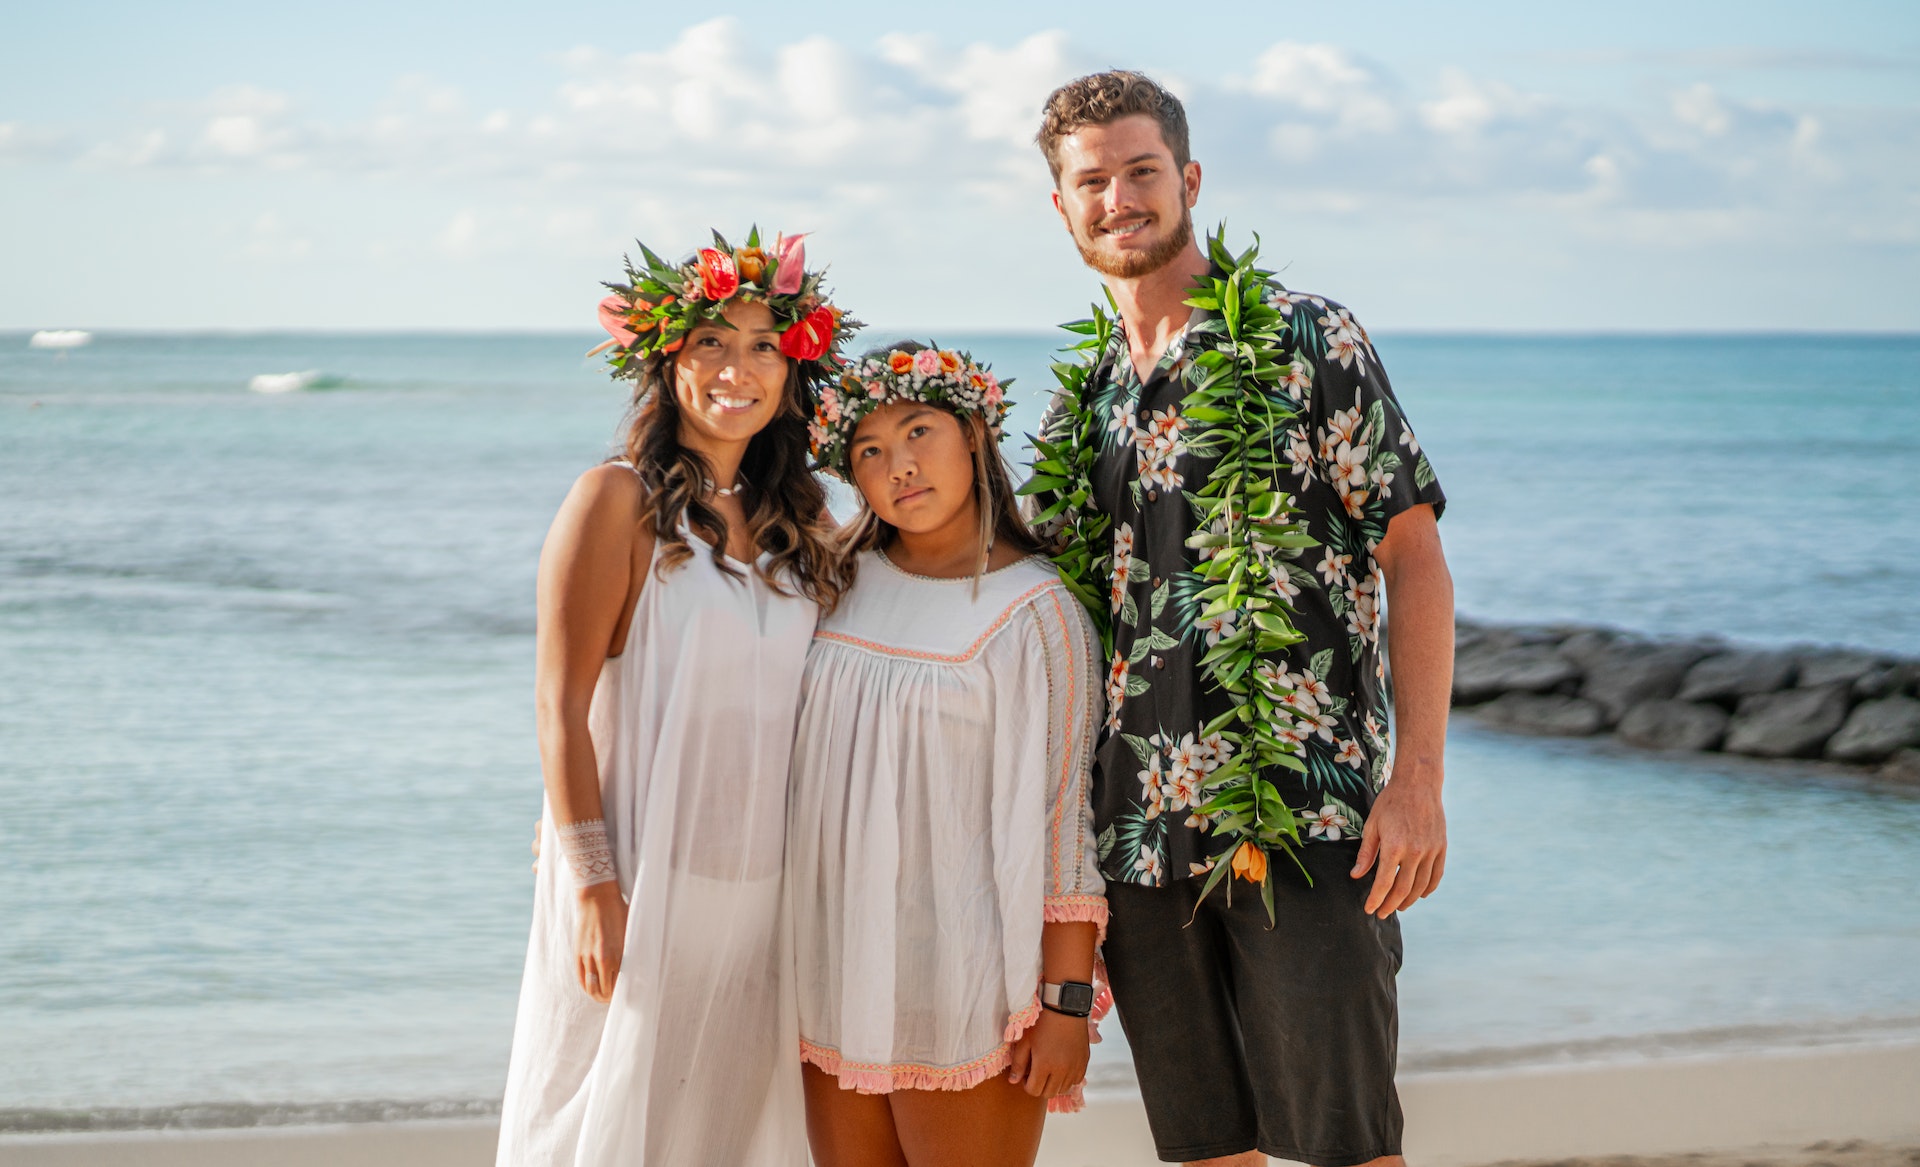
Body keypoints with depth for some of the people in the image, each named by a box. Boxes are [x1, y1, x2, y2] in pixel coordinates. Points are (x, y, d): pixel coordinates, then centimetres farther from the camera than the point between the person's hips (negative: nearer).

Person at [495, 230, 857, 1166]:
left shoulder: (804, 521, 11)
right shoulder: (620, 501, -6)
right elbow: (561, 704, -9)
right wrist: (593, 884, -16)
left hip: (761, 888, 5)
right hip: (643, 882, -5)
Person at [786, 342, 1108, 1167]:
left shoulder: (1033, 611, -7)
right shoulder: (839, 582, 9)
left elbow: (1064, 812, -9)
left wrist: (1067, 999, -13)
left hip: (966, 978, -5)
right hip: (835, 965, 5)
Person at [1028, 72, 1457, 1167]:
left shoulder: (1308, 341, -1)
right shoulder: (1083, 392, 16)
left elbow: (1413, 557, -4)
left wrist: (1418, 778, -13)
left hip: (1306, 821, -5)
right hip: (1138, 831, 5)